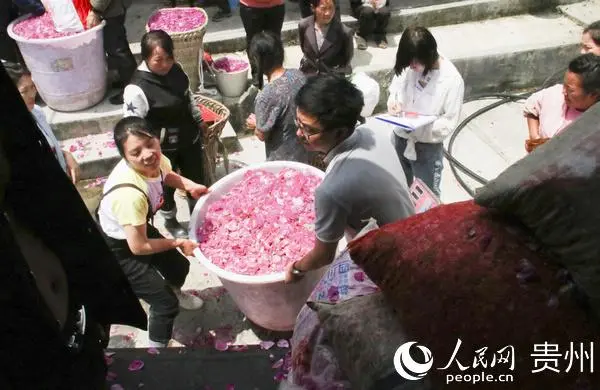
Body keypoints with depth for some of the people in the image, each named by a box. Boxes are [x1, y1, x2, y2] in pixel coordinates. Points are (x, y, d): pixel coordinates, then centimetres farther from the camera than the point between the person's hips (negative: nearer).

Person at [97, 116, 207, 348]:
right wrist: (177, 243, -16)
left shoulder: (155, 159, -20)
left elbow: (166, 174, 8)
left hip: (138, 229, 8)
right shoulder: (130, 194, -42)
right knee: (166, 303, -4)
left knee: (179, 267, 25)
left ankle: (175, 294, 61)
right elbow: (138, 247, -30)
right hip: (115, 248, -7)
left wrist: (189, 185, -11)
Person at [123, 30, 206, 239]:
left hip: (189, 138, 6)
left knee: (195, 179, 24)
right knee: (167, 186, 19)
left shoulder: (176, 69, -8)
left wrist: (199, 122, 20)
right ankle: (171, 222, 48)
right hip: (163, 149, -6)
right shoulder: (137, 89, -29)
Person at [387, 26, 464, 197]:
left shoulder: (452, 80, -22)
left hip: (428, 147, -4)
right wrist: (393, 102, -15)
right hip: (401, 138, 5)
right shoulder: (408, 66, -12)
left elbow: (449, 122, -16)